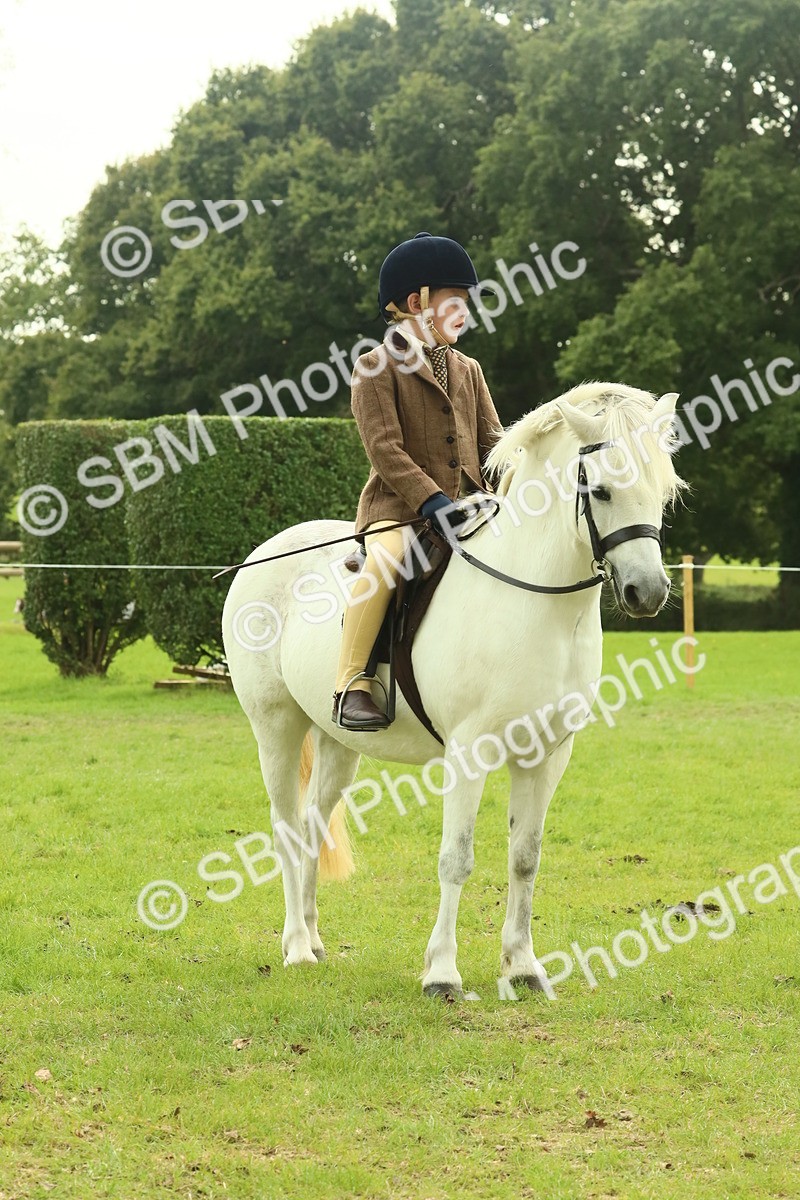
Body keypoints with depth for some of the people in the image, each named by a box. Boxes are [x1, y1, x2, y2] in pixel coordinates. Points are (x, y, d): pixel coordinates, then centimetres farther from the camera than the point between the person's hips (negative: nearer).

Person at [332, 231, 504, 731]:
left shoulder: (467, 370, 17)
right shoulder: (377, 367, -4)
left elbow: (491, 440, 15)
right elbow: (386, 450, -13)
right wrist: (431, 500, -23)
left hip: (467, 507, 6)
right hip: (399, 507, -6)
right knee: (384, 562, -35)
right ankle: (352, 685, -29)